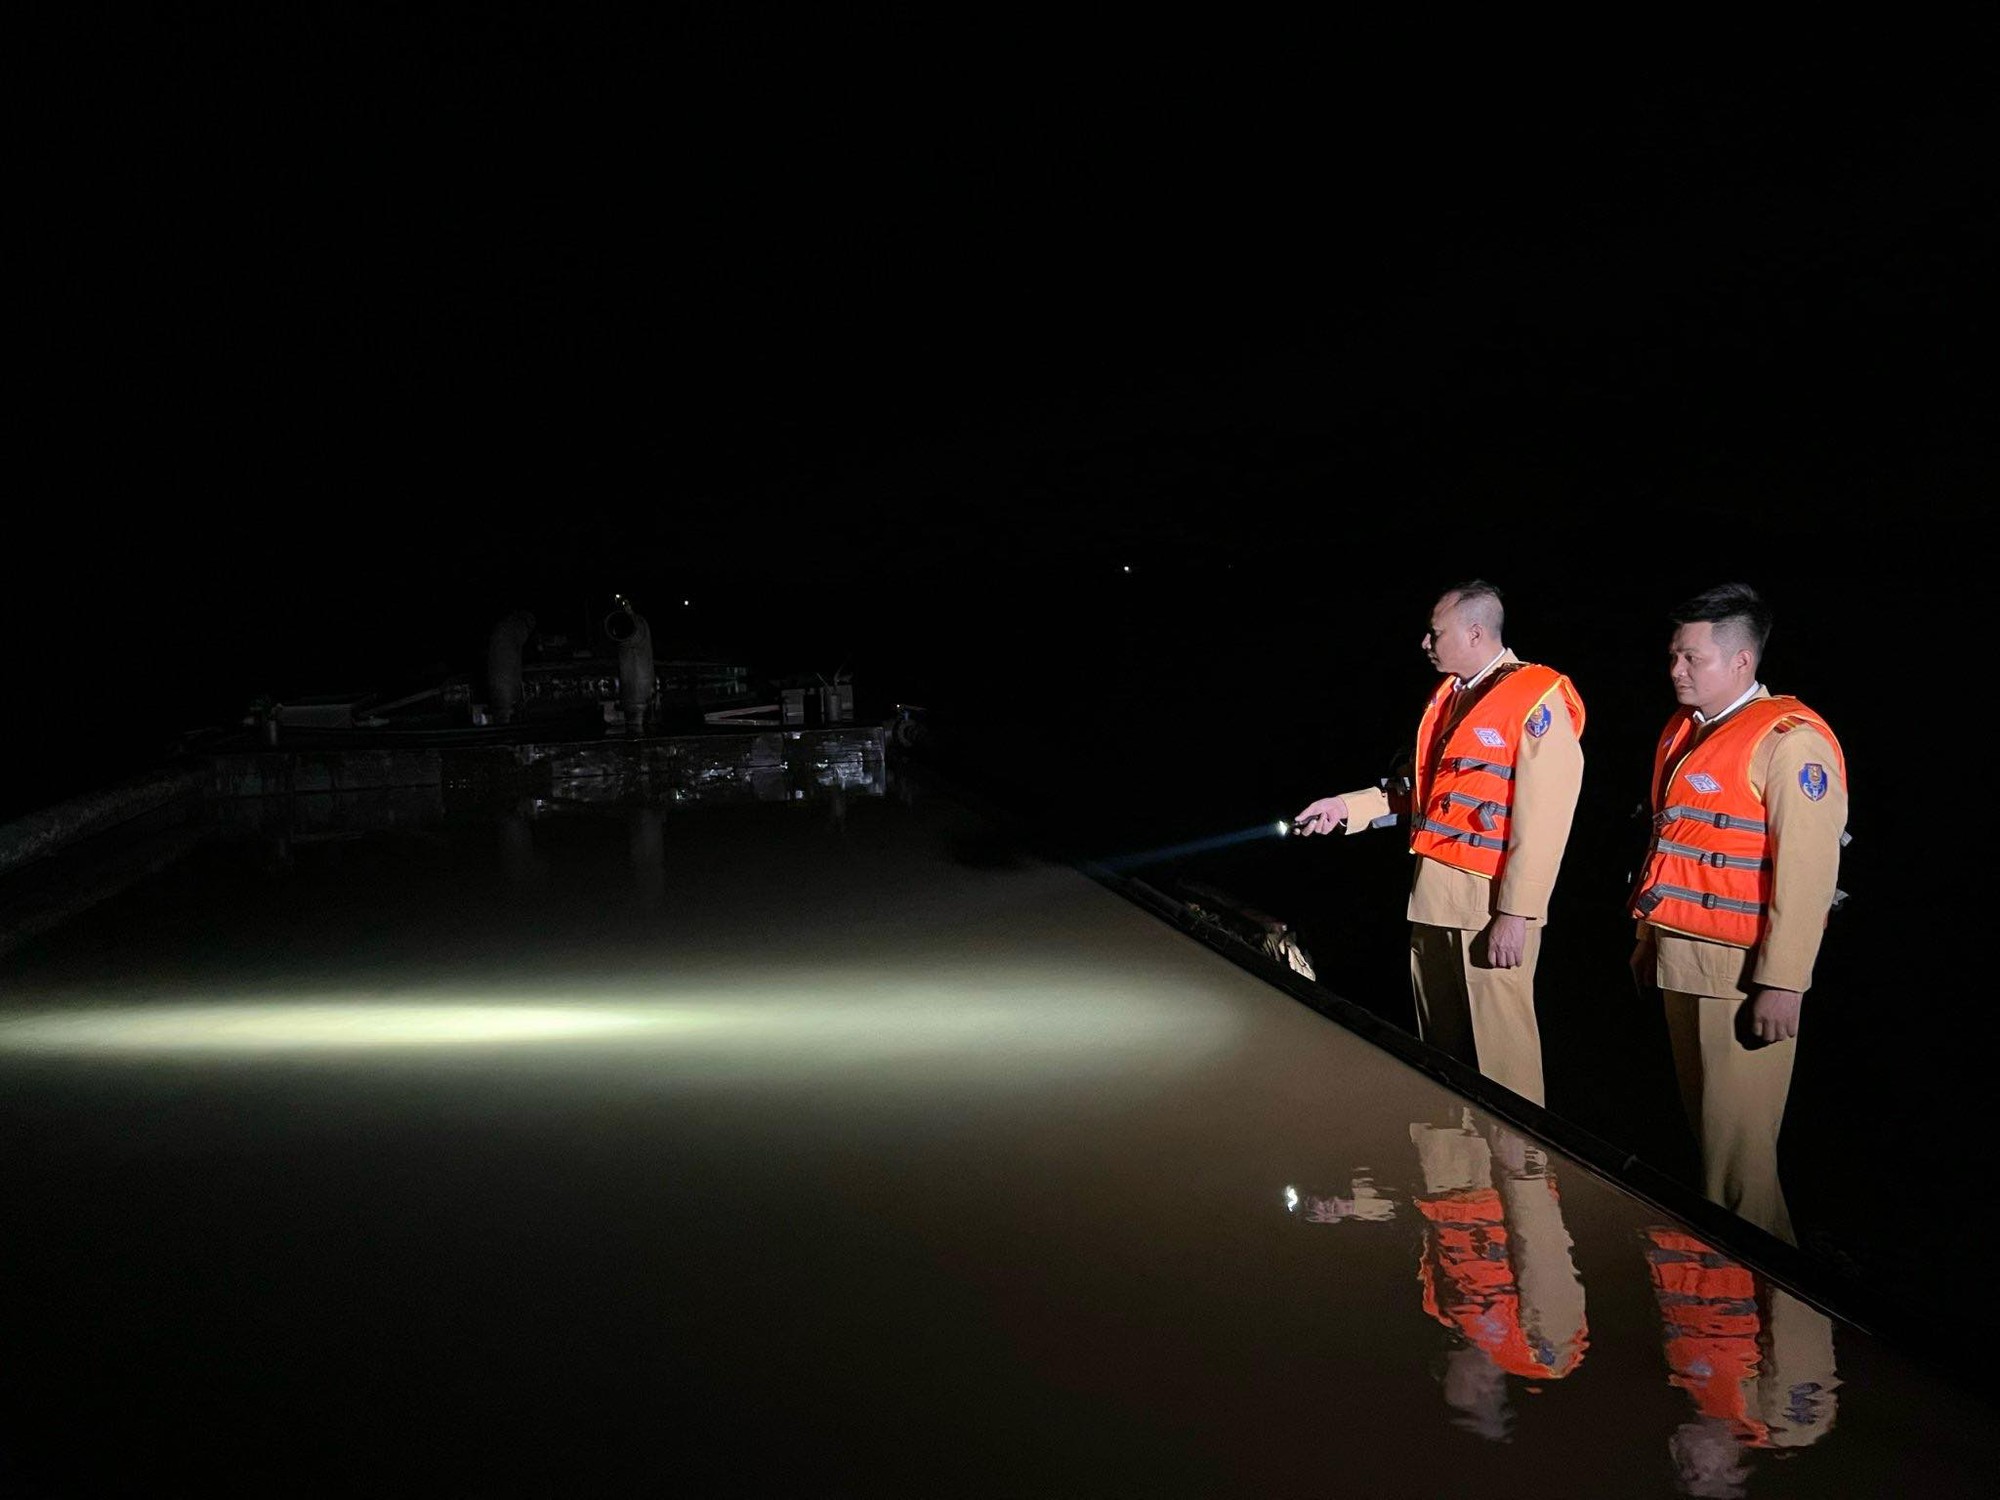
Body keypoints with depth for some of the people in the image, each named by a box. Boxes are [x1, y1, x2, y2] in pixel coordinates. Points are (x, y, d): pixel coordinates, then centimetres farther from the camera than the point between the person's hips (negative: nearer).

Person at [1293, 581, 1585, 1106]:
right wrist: (1347, 807, 11)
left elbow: (1543, 820, -17)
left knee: (1498, 1047, -4)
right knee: (1441, 1041, 16)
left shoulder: (1537, 701, -12)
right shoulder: (1447, 697, 15)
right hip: (1432, 894, 8)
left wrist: (1516, 913, -19)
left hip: (1492, 902, -8)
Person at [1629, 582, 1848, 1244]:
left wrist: (1782, 984, -21)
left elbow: (1808, 871, -18)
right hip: (1679, 959, 8)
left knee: (1735, 1142, -5)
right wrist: (1649, 937, 20)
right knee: (1702, 1123, 15)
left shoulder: (1789, 740, -13)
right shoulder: (1684, 731, 14)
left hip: (1739, 969, -8)